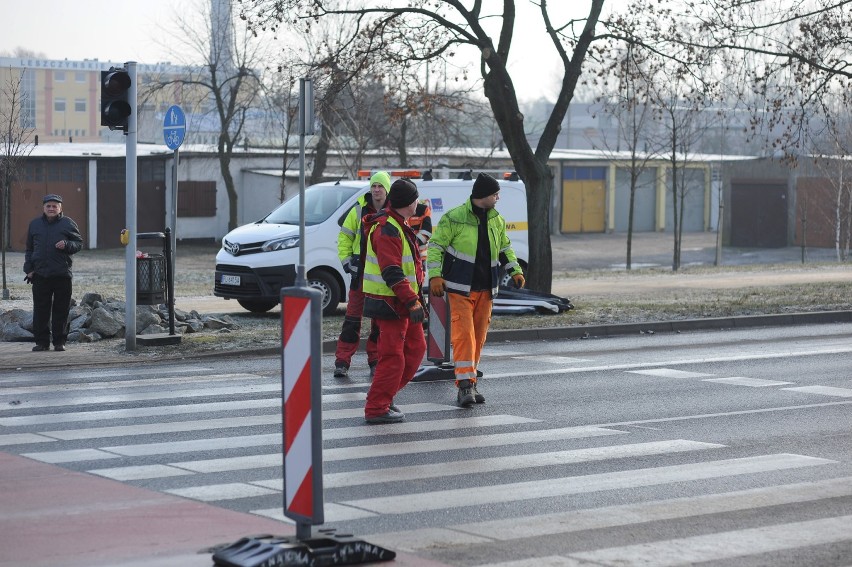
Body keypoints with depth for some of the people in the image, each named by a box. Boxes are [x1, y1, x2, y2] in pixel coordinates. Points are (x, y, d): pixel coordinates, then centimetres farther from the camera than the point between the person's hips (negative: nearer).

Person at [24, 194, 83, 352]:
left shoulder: (68, 223, 4)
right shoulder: (35, 224, 13)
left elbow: (79, 243, 7)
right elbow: (29, 249, 18)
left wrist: (67, 245, -13)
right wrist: (29, 269, 8)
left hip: (62, 274, -2)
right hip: (40, 274, 2)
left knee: (61, 310, 1)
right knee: (41, 309, 2)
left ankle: (60, 341, 8)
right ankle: (42, 341, 8)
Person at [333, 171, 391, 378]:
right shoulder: (359, 209, 0)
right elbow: (344, 235, 8)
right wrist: (346, 260, -1)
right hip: (361, 270, -1)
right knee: (353, 316, -4)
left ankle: (375, 361, 16)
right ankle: (342, 361, -2)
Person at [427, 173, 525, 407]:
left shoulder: (496, 220, 11)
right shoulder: (454, 218, -10)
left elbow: (505, 247, 23)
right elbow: (436, 246, -8)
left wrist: (515, 270, 10)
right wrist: (435, 275, -17)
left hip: (485, 289, 7)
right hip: (460, 287, -7)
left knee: (479, 335, 8)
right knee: (463, 333, -14)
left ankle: (469, 383, 16)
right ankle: (465, 383, -17)